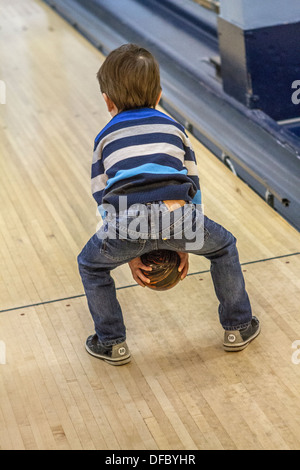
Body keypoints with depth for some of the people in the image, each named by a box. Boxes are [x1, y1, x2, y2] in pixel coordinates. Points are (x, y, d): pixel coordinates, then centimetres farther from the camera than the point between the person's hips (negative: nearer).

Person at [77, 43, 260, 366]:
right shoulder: (174, 128, 26)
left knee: (91, 266, 31)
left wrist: (130, 253, 24)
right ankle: (238, 329, 37)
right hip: (177, 219, 1)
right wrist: (182, 245, 32)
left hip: (128, 223, -1)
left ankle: (112, 344, 33)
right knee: (224, 248, 32)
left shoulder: (105, 139, 23)